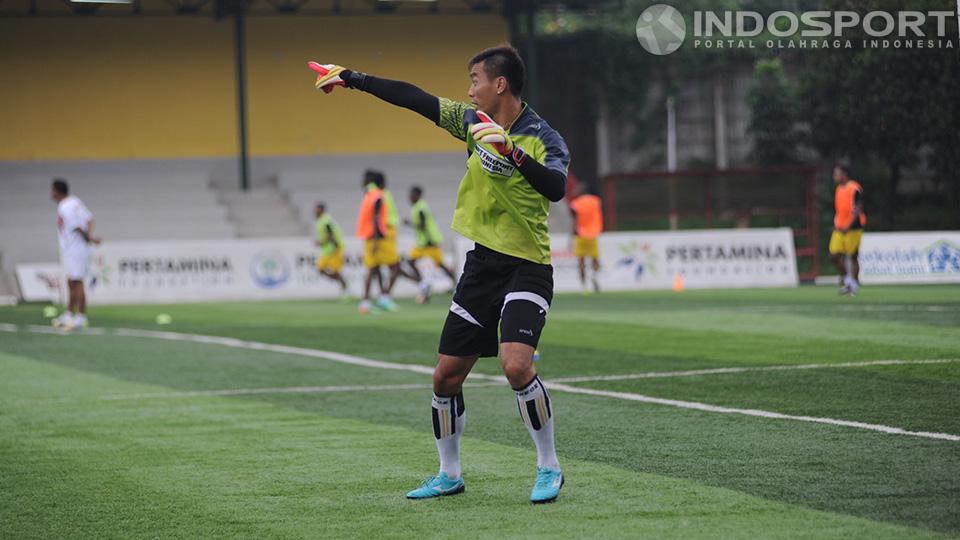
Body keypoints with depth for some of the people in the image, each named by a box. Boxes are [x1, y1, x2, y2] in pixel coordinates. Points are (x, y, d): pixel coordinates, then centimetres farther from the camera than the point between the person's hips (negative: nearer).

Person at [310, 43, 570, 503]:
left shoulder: (542, 138, -12)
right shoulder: (473, 121, 6)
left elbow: (556, 188, -30)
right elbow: (414, 99, 13)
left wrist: (514, 153, -41)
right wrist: (352, 79, 17)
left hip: (527, 267, -7)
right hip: (481, 263, 7)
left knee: (516, 365, -26)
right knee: (446, 376, 7)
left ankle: (549, 468, -9)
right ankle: (449, 474, 25)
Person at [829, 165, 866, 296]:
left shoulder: (854, 188, -11)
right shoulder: (839, 189, 14)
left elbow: (858, 209, -15)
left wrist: (848, 226, -19)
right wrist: (836, 223, 13)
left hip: (852, 228, -7)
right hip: (839, 229, 7)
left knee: (852, 256, 1)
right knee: (834, 255, -3)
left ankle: (854, 284, 11)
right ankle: (845, 278, 13)